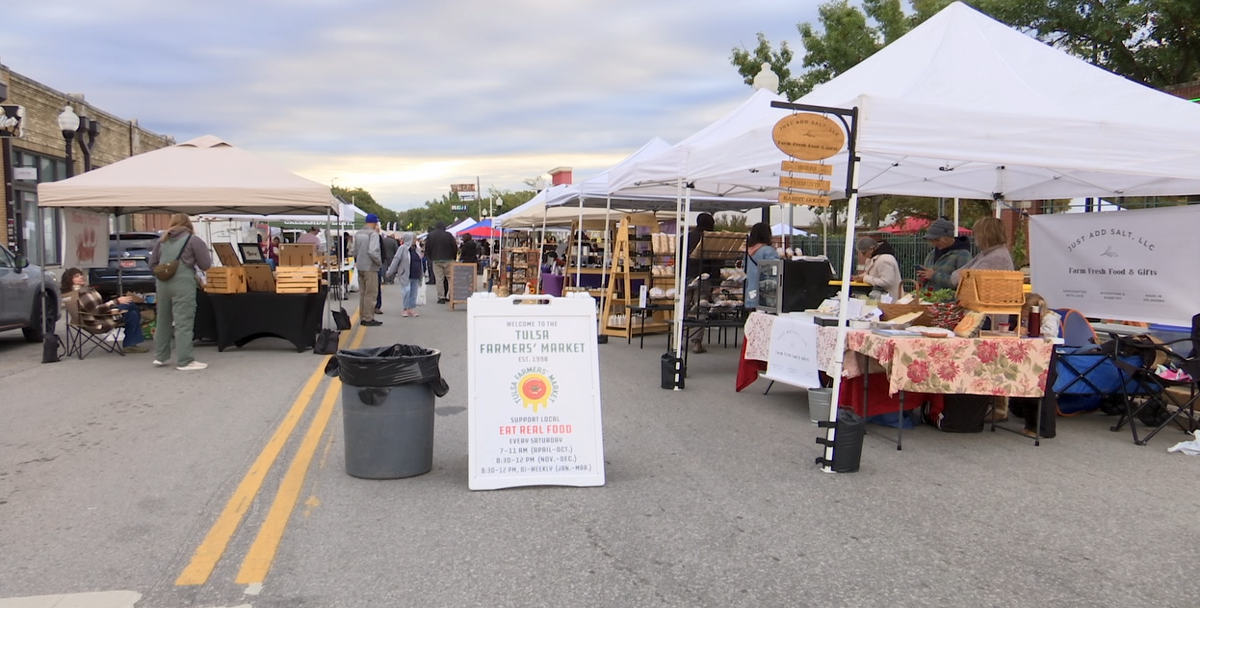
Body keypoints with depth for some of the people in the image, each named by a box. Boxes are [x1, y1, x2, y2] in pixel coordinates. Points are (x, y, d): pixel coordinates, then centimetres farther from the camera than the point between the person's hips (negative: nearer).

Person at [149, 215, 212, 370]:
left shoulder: (163, 240, 14)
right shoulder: (194, 240, -1)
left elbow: (152, 263, 18)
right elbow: (206, 265, 1)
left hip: (163, 283, 6)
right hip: (183, 284, -6)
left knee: (163, 320, 17)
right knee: (183, 323, -5)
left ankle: (161, 357, 27)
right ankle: (186, 361, -4)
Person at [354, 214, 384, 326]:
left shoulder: (358, 234, 10)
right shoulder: (373, 234, -14)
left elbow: (355, 251, 12)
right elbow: (372, 251, -23)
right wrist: (379, 262, -10)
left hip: (360, 267, 8)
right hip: (370, 267, -8)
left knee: (363, 293, 15)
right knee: (371, 293, -1)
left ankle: (363, 317, 21)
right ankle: (368, 318, 0)